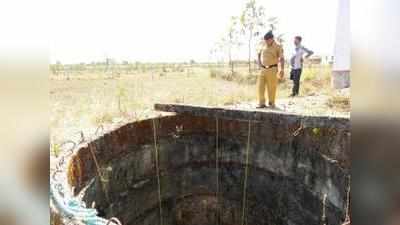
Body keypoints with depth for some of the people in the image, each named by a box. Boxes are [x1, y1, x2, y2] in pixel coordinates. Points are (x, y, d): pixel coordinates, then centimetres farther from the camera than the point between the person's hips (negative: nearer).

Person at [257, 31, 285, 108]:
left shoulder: (278, 47, -6)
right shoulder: (263, 46, 9)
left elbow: (282, 59, -13)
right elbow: (259, 54, 26)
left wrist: (282, 69, -26)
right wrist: (259, 63, 10)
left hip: (272, 69, -5)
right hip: (263, 69, 5)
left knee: (271, 87, 1)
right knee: (260, 86, -1)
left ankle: (271, 102, 17)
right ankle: (261, 103, 5)